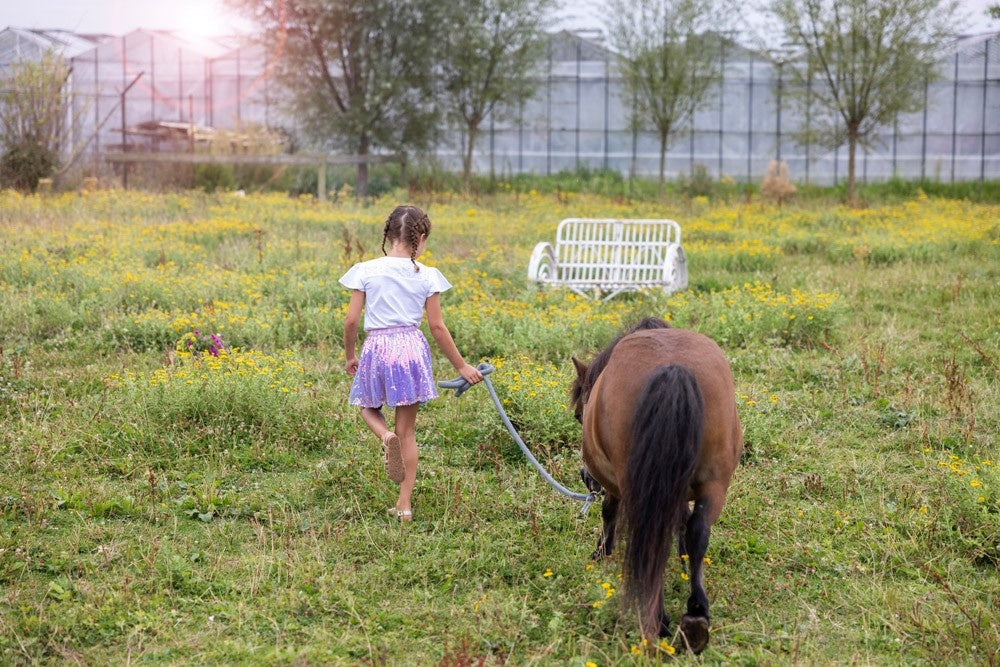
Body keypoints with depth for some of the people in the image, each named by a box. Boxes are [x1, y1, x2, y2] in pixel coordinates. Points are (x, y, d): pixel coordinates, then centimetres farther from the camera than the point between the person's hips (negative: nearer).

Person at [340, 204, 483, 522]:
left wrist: (350, 356, 15)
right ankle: (404, 504, 9)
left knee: (367, 405, 26)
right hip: (412, 347, 1)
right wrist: (461, 367, 10)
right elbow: (437, 327, 0)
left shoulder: (366, 271, -3)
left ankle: (385, 436, -10)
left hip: (377, 348, -1)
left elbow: (351, 321, -3)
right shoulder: (427, 276, -3)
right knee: (408, 430, 9)